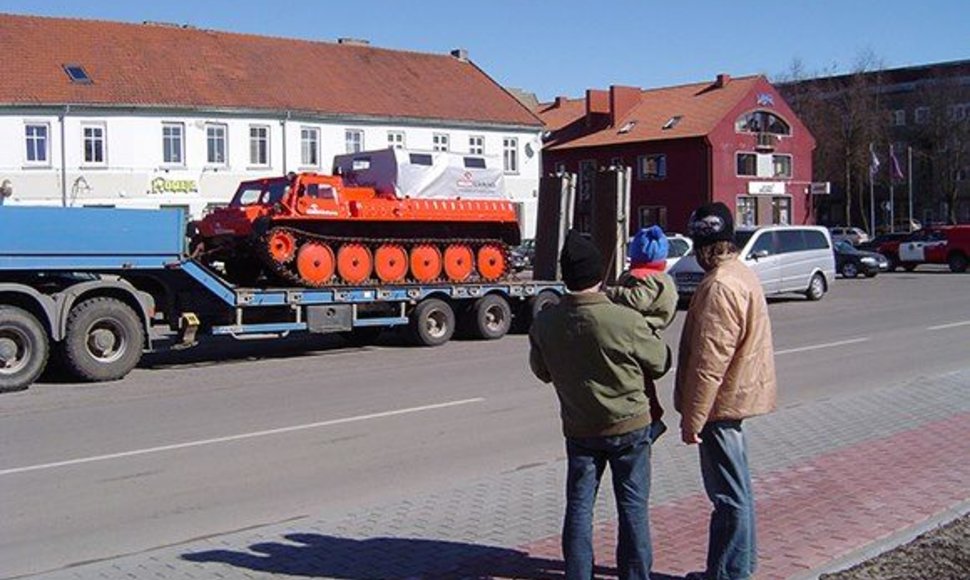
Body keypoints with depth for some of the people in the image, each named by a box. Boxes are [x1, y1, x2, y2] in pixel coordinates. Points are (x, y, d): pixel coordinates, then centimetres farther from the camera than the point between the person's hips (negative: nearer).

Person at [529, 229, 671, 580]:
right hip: (629, 426, -2)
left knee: (579, 506, 12)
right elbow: (660, 363, -6)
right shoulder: (626, 321, -22)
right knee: (633, 507, 10)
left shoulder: (544, 323, -11)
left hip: (579, 430, 3)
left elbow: (542, 372, 5)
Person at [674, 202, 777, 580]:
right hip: (738, 394, 10)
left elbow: (709, 361, -25)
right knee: (735, 489, 20)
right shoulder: (742, 273, 10)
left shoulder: (719, 286, -23)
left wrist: (692, 418, -19)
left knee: (729, 495, -1)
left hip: (721, 402, -10)